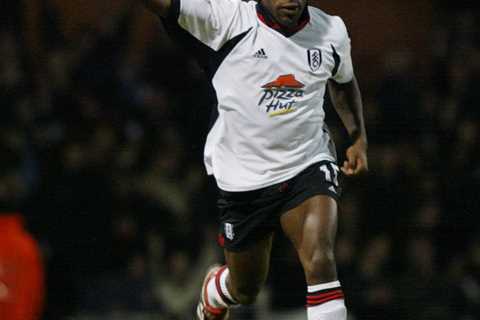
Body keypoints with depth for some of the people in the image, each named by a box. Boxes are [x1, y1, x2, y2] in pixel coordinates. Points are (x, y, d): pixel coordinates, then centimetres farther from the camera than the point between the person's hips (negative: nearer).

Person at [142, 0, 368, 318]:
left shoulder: (331, 32, -1)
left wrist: (359, 138, 14)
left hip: (309, 166, 1)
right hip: (243, 178, -1)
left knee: (320, 262, -25)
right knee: (245, 290, 16)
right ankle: (214, 290, 54)